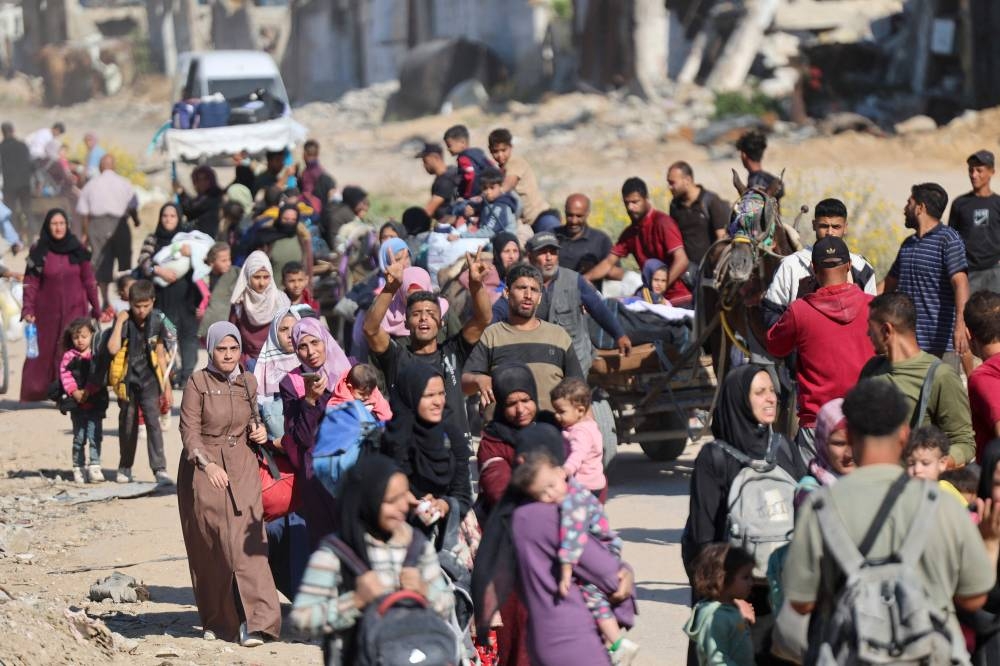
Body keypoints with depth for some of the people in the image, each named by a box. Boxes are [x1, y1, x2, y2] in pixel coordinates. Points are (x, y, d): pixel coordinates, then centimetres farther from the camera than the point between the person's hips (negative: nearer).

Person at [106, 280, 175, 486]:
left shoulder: (157, 322, -1)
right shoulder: (125, 322, -9)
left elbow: (160, 354, 7)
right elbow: (113, 348, -24)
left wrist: (166, 384, 9)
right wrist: (119, 322, -22)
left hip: (149, 379, 0)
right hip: (127, 380, 0)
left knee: (152, 420, -12)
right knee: (128, 423, 10)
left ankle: (160, 469, -14)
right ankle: (125, 467, 27)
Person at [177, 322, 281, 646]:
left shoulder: (248, 382, 8)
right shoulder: (198, 383, -5)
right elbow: (189, 431, -9)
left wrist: (258, 430, 1)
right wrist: (207, 465, -22)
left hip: (241, 467, 2)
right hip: (203, 468, -2)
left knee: (244, 541, -10)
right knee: (209, 547, 2)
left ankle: (253, 621, -17)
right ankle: (217, 620, 15)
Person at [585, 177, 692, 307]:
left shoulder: (662, 222, -10)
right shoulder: (630, 232, 12)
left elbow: (681, 261, -20)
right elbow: (609, 263, 12)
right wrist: (582, 279, -5)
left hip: (678, 300, -7)